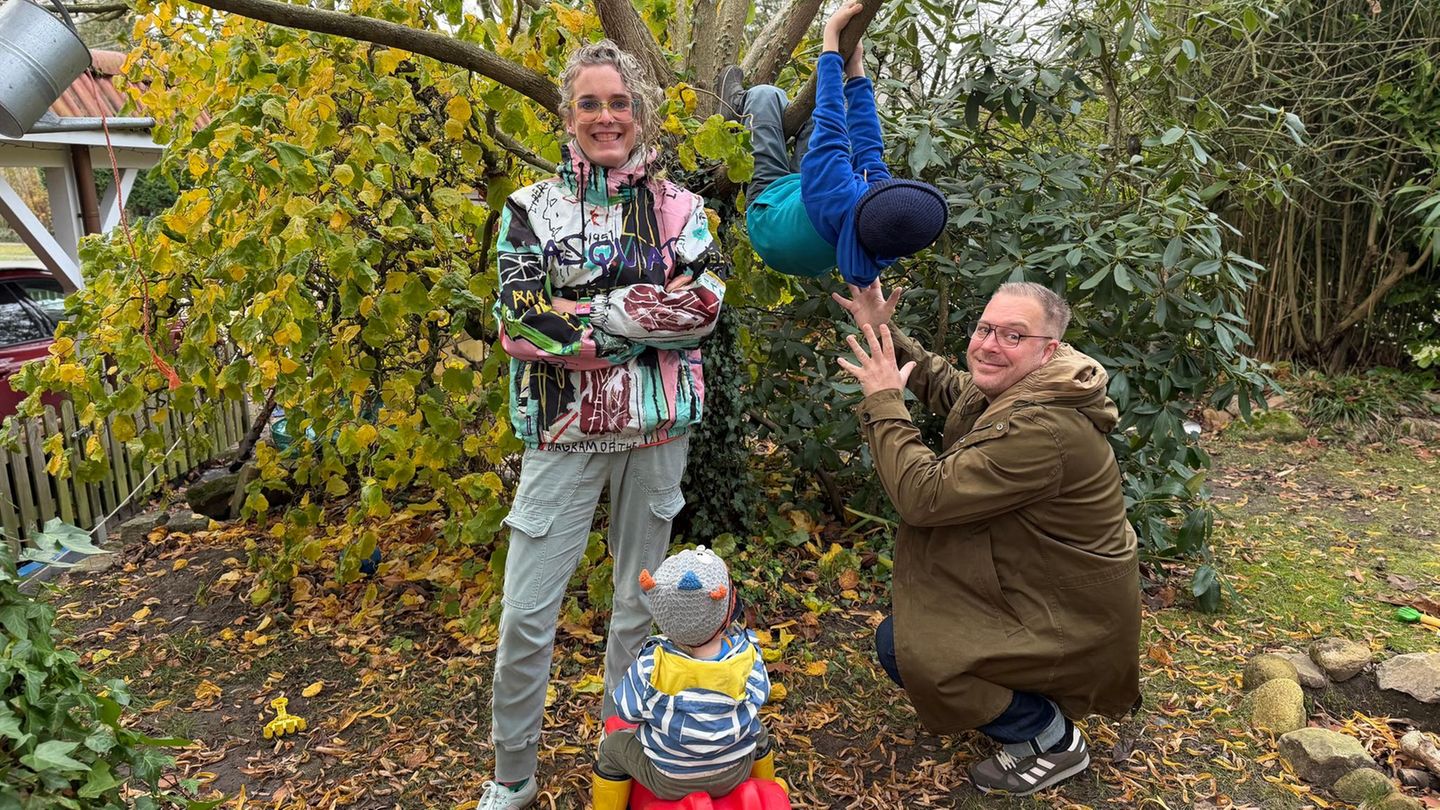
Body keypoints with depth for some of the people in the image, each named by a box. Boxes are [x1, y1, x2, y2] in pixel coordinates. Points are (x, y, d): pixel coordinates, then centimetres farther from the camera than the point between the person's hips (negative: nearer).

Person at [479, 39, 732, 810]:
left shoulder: (679, 208, 6)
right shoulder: (531, 207, 3)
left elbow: (703, 303, -10)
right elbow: (520, 321, -11)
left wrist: (584, 312, -16)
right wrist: (645, 319, -14)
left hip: (657, 427, 1)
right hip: (564, 428, -1)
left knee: (639, 603, 13)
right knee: (525, 614, 0)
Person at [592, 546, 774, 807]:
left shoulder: (652, 663, -28)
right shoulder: (746, 654, -24)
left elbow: (628, 710, -12)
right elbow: (760, 695, -4)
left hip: (670, 781, -2)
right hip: (735, 774, 2)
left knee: (613, 747, 22)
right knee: (757, 731, 34)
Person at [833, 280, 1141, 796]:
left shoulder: (1043, 430, -33)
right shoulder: (1010, 389, -4)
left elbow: (923, 496, -33)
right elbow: (945, 386, 18)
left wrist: (883, 401, -24)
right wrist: (882, 332, 9)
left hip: (1069, 627, -9)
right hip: (1040, 584, 10)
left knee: (899, 645, -13)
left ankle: (1052, 740, 5)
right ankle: (1035, 700, 24)